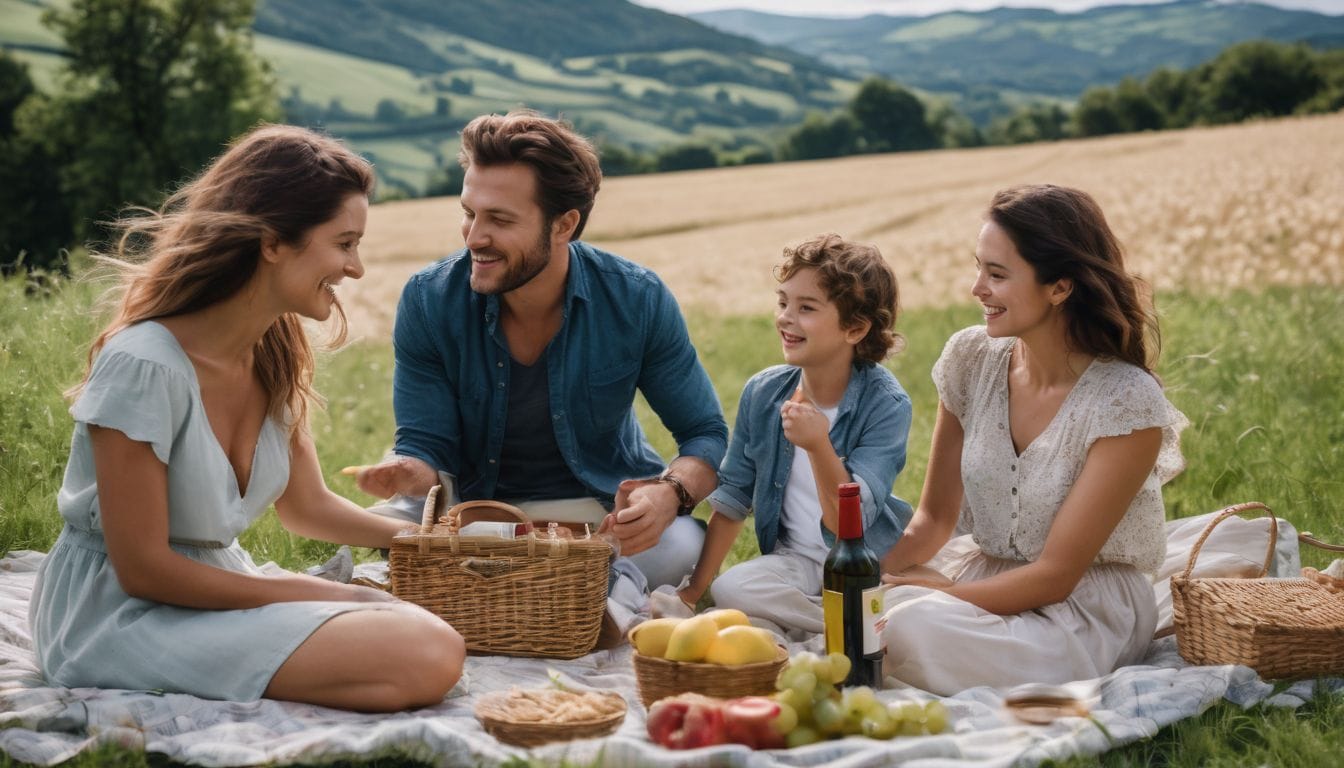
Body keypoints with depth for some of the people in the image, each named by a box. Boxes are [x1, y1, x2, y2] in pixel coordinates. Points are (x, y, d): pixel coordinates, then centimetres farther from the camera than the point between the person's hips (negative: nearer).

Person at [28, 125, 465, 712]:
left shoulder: (274, 355, 3)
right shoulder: (144, 365, -22)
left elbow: (305, 506, 15)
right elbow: (142, 569, -18)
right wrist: (313, 594, -13)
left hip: (215, 584, 8)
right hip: (119, 613, -8)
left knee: (436, 634, -9)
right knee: (425, 661, -24)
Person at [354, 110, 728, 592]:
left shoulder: (638, 300, -14)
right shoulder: (427, 302, -14)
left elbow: (706, 435, -7)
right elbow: (426, 445, -8)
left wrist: (669, 493, -31)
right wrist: (411, 473, -34)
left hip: (606, 510, -1)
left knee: (679, 548, -33)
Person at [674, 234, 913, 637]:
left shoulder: (885, 403, -15)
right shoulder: (763, 392, -1)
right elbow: (732, 498, 7)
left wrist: (818, 446, -39)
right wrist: (693, 589, 4)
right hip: (794, 559, 3)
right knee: (729, 589, -27)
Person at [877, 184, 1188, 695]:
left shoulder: (1127, 402, -20)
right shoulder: (972, 359, -3)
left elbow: (1055, 575, -18)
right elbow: (934, 519, 3)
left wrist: (938, 594, -23)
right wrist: (873, 572, -16)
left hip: (1087, 609, -5)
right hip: (983, 575, 5)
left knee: (912, 627, -32)